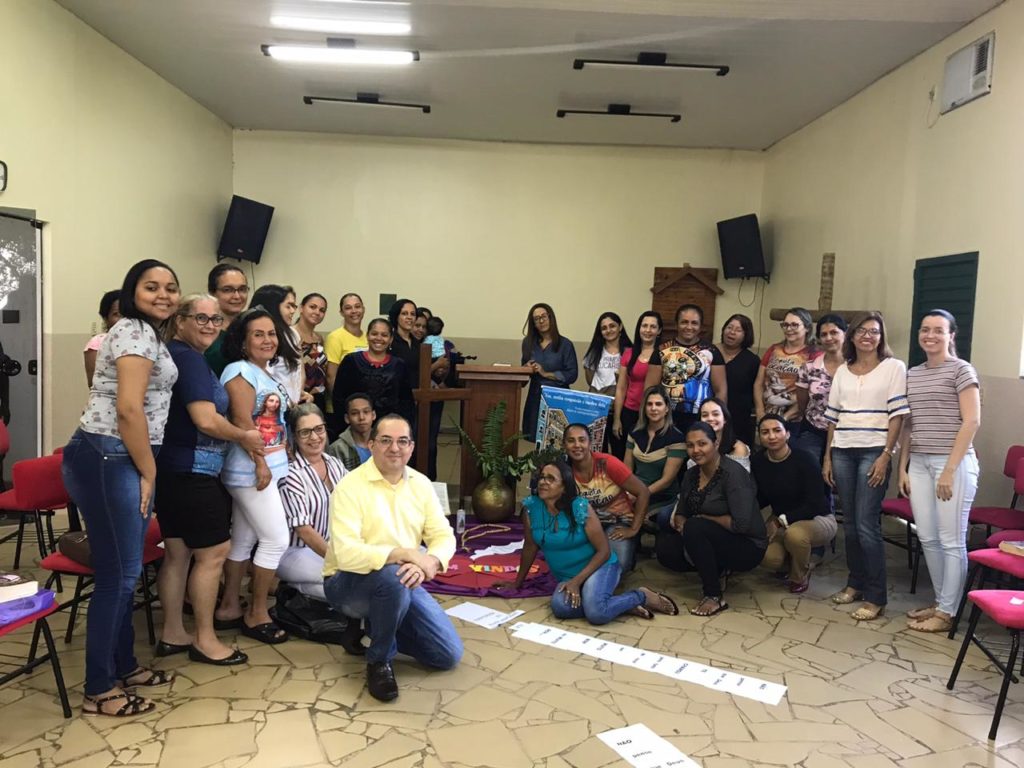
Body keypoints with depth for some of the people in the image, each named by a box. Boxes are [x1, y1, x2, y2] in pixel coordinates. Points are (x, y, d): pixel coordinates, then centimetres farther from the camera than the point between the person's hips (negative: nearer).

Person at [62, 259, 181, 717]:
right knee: (117, 574, -3)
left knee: (125, 571, 17)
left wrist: (145, 471, 16)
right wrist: (149, 473, -13)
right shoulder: (136, 332, -12)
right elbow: (129, 409, -21)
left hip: (119, 460, 10)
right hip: (108, 461, -10)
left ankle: (123, 666, 30)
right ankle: (99, 691, 9)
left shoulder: (146, 333, 20)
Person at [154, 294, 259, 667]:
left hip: (172, 468, 10)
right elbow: (206, 420, -23)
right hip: (191, 470, -10)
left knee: (177, 552, 15)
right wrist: (244, 436, -8)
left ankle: (172, 634, 25)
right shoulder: (189, 358, -16)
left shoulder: (174, 354, 15)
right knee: (214, 551, 0)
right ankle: (205, 640, 10)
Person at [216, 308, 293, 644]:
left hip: (270, 466, 9)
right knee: (276, 539, -6)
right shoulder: (240, 370, -13)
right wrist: (260, 463, -22)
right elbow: (242, 421, -21)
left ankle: (230, 608, 25)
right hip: (252, 469, -9)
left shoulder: (267, 374, 16)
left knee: (243, 540, 15)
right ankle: (257, 615, 7)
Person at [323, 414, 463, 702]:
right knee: (393, 576, -40)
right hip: (348, 583, -5)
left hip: (401, 582, 6)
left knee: (449, 655, -3)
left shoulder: (421, 484, 0)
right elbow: (346, 553, -29)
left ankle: (379, 627, 21)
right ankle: (379, 661, -12)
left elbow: (444, 536, -5)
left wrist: (428, 562, -28)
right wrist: (405, 554, -35)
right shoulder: (350, 486, -19)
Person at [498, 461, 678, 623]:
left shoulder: (580, 508, -19)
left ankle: (641, 596, -3)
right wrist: (518, 582, 10)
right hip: (566, 576, 4)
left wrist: (577, 581, -23)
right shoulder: (531, 507, -10)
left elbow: (604, 551, -15)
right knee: (560, 607, -31)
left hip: (599, 566, -4)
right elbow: (530, 547, 5)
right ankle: (625, 605, -11)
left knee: (596, 613, -33)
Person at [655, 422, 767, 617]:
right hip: (712, 542, 7)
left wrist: (703, 519, -15)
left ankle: (715, 597, -17)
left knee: (695, 528, -31)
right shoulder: (691, 474, 2)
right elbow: (681, 514, 6)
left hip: (746, 547, -7)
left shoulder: (733, 473, -20)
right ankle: (717, 571, 7)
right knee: (664, 545, -11)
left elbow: (741, 524, -27)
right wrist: (680, 523, -18)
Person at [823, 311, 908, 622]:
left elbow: (897, 414, -5)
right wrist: (827, 457, 10)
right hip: (842, 451, 5)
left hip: (873, 452, -4)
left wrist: (885, 456, -12)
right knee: (849, 523, 9)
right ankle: (855, 583, 23)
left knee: (867, 524, -8)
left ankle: (876, 597, 0)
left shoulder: (893, 367, 1)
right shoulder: (842, 371, 14)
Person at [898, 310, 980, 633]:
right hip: (919, 464, 6)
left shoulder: (961, 370, -4)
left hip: (953, 463, -6)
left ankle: (947, 612, 9)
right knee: (927, 538, 9)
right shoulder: (912, 374, 13)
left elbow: (971, 421, -11)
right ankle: (940, 601, 23)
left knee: (951, 540, 0)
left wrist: (950, 469, -16)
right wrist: (903, 467, 9)